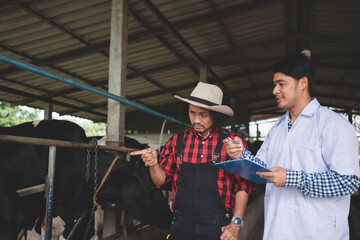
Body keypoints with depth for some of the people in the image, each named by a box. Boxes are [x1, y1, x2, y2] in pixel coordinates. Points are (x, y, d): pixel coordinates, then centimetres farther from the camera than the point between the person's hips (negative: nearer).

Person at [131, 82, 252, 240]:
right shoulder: (176, 141, 4)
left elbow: (242, 185, -2)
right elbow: (161, 180, 7)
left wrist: (236, 224, -8)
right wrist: (153, 164, -12)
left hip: (218, 227, -2)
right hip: (181, 225, 3)